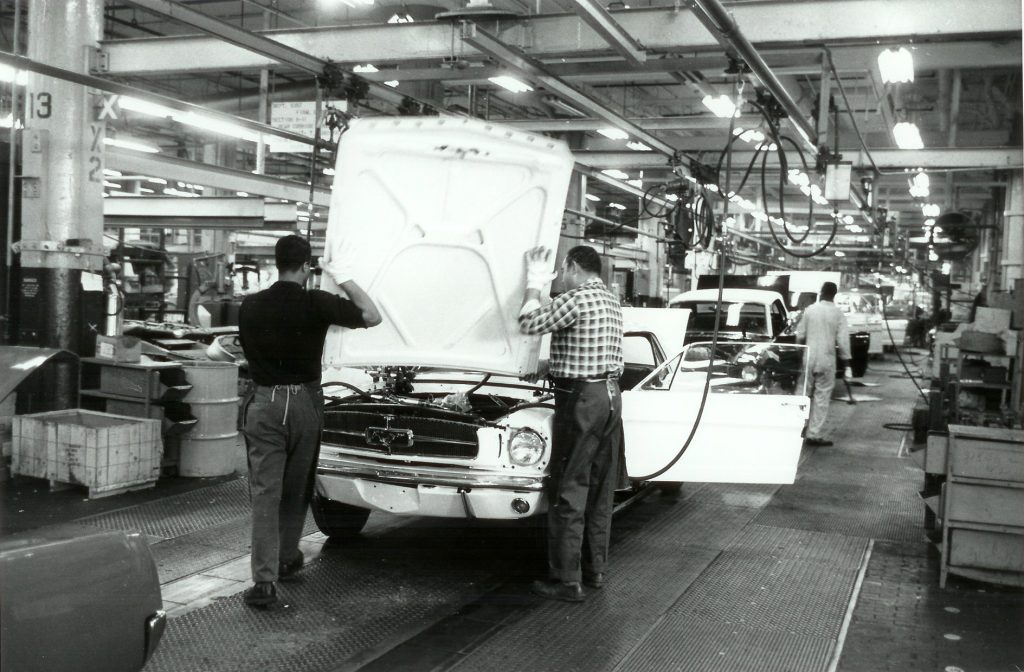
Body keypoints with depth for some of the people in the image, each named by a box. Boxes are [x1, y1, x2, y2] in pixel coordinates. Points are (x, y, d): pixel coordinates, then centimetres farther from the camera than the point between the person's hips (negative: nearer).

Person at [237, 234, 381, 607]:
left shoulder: (250, 306, 1)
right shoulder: (316, 303, -10)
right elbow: (372, 317, -4)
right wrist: (343, 278, 4)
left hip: (264, 403, 1)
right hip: (305, 402, -1)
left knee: (264, 492, -1)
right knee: (296, 489, 16)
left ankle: (264, 580, -9)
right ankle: (286, 558, 33)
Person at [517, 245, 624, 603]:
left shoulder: (577, 299, -14)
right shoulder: (612, 301, 14)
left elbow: (529, 323, -11)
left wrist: (535, 282, -1)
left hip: (581, 398, -9)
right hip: (611, 395, 9)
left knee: (569, 492, -4)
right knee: (600, 490, 14)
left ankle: (566, 581, 0)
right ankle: (596, 569, 22)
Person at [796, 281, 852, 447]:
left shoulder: (810, 310, 2)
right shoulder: (838, 314, -5)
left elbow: (800, 335, 6)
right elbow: (843, 341, -7)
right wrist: (846, 364, -1)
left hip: (809, 358, 3)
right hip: (827, 360, -3)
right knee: (822, 397, 1)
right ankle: (815, 435, 1)